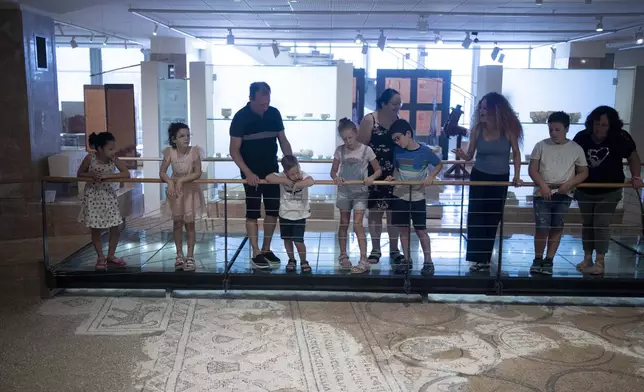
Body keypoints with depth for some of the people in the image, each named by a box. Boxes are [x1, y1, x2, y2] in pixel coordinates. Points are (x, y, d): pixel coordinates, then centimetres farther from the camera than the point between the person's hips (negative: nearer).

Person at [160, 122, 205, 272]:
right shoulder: (170, 152, -13)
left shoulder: (194, 151, -17)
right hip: (176, 191, 2)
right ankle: (179, 255, 22)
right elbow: (162, 172, -11)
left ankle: (190, 257, 13)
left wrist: (182, 180, -27)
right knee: (177, 223, 9)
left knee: (189, 224, 4)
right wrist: (170, 182, -29)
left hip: (190, 190, -2)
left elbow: (198, 173, -18)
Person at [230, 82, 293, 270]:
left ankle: (266, 249, 22)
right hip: (252, 173, -5)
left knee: (273, 210, 9)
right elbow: (234, 151, -13)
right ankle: (256, 254, 8)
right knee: (253, 213, 2)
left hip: (272, 171, 5)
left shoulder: (274, 113, -2)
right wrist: (248, 173, -23)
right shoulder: (241, 117, -14)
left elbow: (283, 141, 7)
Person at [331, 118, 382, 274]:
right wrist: (336, 178, -19)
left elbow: (378, 170, -2)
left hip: (360, 192, -3)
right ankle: (343, 255, 27)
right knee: (344, 224, 12)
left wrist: (371, 178, -24)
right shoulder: (340, 150, -1)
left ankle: (364, 261, -8)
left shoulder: (366, 150, -7)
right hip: (344, 191, 3)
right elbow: (333, 171, 4)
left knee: (357, 225, -10)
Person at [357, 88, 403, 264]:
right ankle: (375, 250, 18)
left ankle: (394, 250, 18)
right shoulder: (369, 120, -8)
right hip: (374, 174, -3)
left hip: (394, 174, 3)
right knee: (375, 212, 6)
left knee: (393, 212, 7)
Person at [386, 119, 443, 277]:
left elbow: (439, 164, 1)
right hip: (400, 196, 4)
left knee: (421, 230, 1)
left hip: (417, 197, -4)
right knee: (403, 229, 9)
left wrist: (430, 177, -15)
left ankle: (428, 261, 13)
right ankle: (407, 259, 21)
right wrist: (393, 177, -7)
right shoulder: (397, 151, -1)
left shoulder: (425, 151, -13)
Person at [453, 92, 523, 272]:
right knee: (476, 217, -4)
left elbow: (516, 154, 1)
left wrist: (517, 175, -5)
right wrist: (462, 155, -26)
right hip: (479, 177, 0)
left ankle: (485, 258, 20)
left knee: (493, 219, 8)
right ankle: (477, 258, 4)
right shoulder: (477, 129, -9)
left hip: (501, 179, 0)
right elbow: (470, 155, -4)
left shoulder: (508, 129, -11)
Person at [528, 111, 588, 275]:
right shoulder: (541, 146, 1)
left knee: (557, 228, 5)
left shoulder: (576, 149, 2)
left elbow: (583, 172, 6)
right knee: (541, 227, -3)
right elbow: (532, 169, -1)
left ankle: (549, 261, 15)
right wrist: (543, 185, -15)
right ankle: (538, 259, 14)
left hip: (564, 195, 1)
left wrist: (569, 184, -11)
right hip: (542, 194, -1)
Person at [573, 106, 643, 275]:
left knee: (601, 224, -6)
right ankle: (587, 258, 24)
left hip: (609, 191, -3)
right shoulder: (581, 137, -13)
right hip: (585, 191, 3)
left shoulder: (620, 138, -16)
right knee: (587, 223, 12)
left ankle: (600, 263, 3)